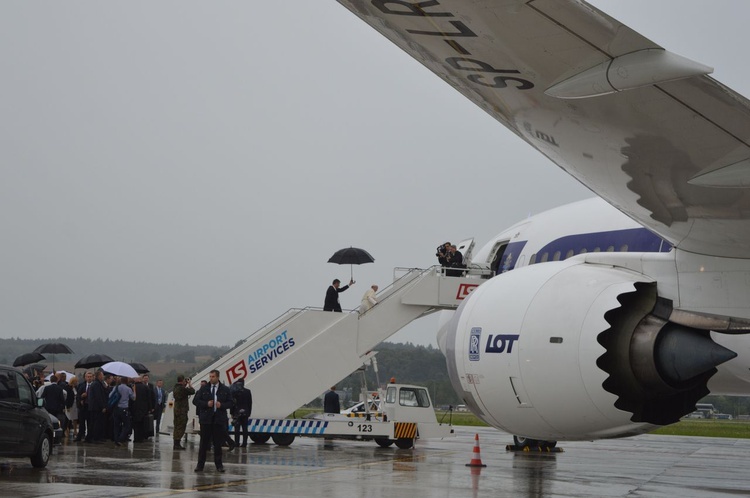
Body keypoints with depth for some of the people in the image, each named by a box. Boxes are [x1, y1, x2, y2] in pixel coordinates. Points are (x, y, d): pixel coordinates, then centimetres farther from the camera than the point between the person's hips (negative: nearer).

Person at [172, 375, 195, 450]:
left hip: (176, 409, 9)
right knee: (181, 427, -5)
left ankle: (176, 444, 18)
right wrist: (189, 384, 2)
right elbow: (192, 391, -13)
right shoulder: (182, 388, -18)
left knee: (177, 427, 14)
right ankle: (177, 444, -6)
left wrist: (186, 385, 15)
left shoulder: (175, 387, 9)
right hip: (182, 410, -9)